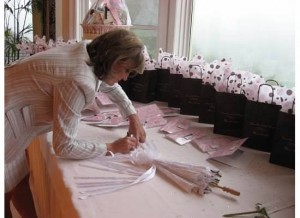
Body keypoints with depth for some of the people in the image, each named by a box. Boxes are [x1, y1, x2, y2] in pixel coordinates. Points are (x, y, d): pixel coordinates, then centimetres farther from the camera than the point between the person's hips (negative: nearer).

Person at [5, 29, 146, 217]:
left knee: (21, 182, 21)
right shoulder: (80, 81, -32)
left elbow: (110, 85, 17)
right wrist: (112, 147, -15)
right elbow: (64, 147, -25)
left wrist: (134, 117, 9)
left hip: (13, 117, 9)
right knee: (7, 193, 8)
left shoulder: (89, 51, -5)